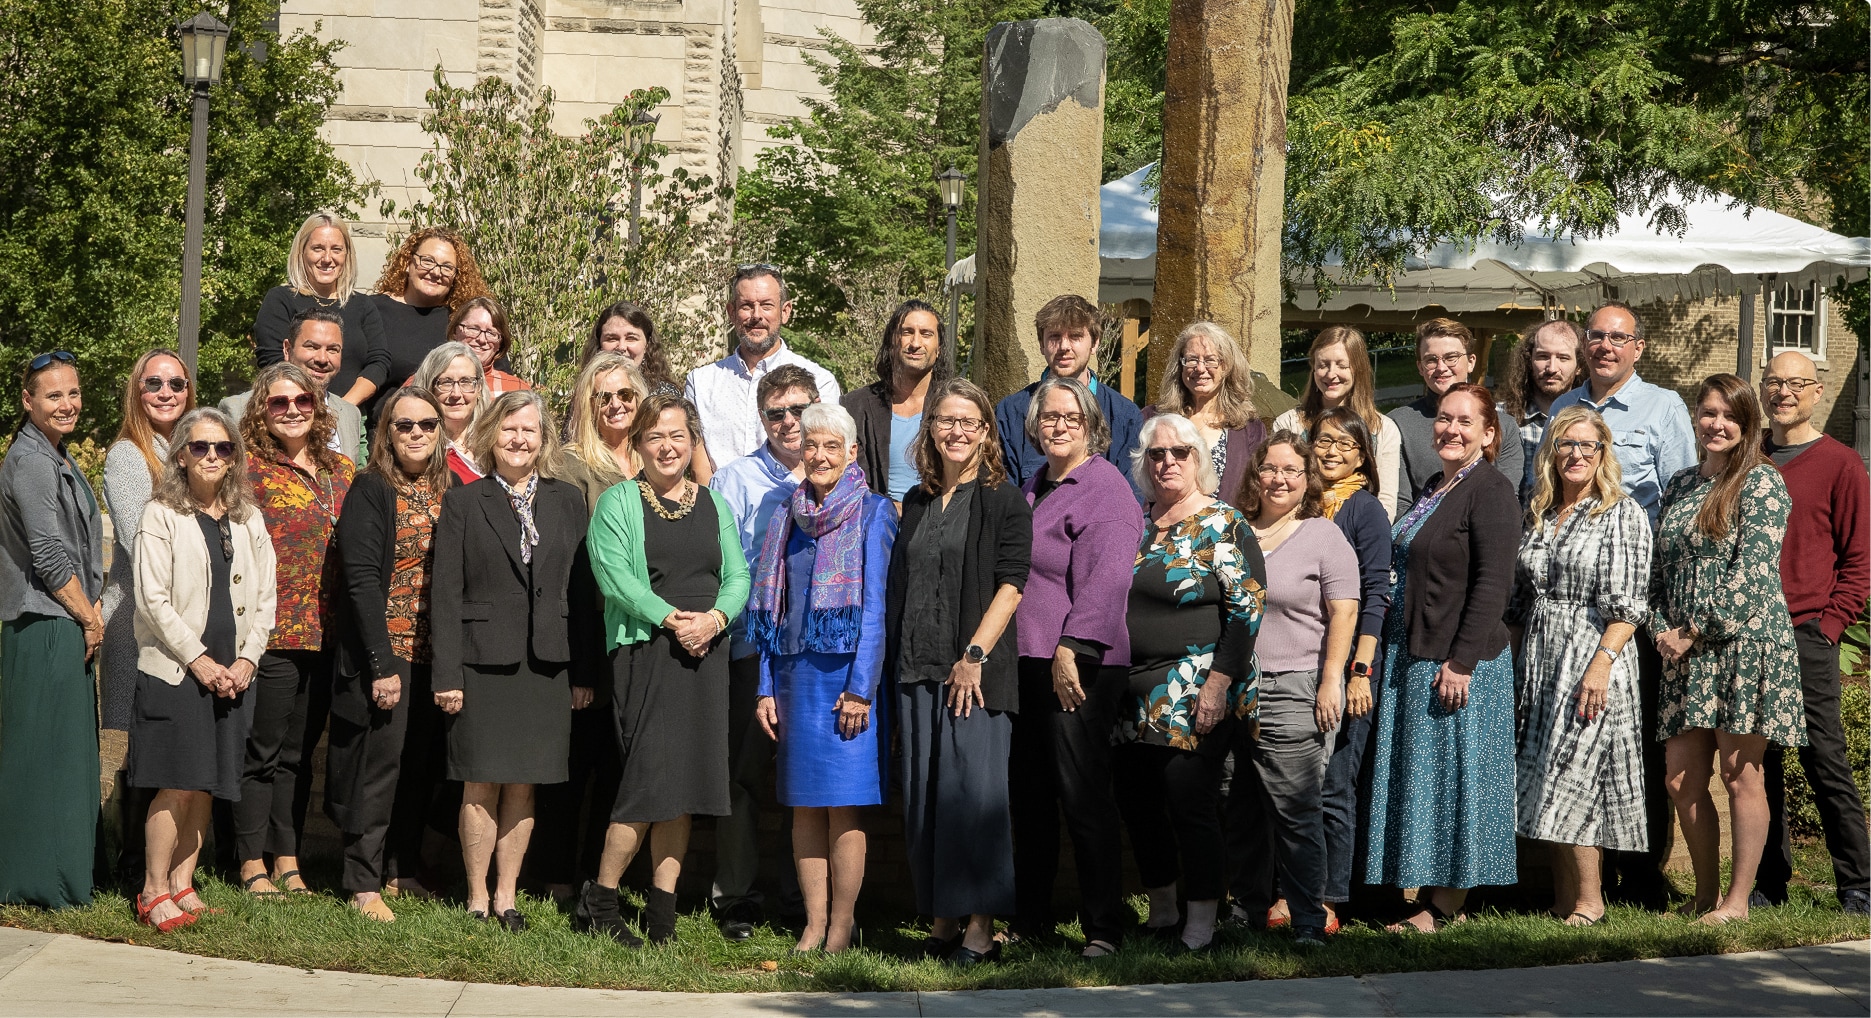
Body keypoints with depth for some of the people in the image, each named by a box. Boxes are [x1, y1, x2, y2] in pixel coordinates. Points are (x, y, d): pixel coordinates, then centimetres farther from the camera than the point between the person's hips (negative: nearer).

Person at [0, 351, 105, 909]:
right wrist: (90, 617, -10)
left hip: (71, 628, 10)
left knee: (70, 753, 12)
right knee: (45, 753, -5)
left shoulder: (60, 460, 17)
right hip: (45, 629, -10)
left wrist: (91, 613, 12)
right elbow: (49, 556, -18)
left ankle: (67, 872, 19)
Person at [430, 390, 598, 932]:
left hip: (547, 664, 2)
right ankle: (477, 898, 9)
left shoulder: (568, 501, 10)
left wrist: (584, 672, 3)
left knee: (523, 786, 5)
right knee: (482, 786, -1)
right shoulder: (462, 503, 3)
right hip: (483, 663, -2)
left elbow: (582, 589, 8)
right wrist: (446, 674, -8)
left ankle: (507, 896, 14)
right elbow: (446, 594, -1)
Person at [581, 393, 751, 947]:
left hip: (705, 654, 5)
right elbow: (613, 574, -9)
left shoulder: (714, 506, 16)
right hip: (645, 652, -5)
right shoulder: (618, 503, 3)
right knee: (650, 776, -13)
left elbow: (738, 576, 10)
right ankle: (598, 900, -1)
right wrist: (669, 617, -18)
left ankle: (662, 908, 8)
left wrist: (714, 618, -10)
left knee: (684, 783, 3)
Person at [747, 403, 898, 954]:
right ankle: (814, 924, 11)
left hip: (847, 675, -5)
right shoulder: (788, 515, 12)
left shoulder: (873, 512, -3)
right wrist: (766, 686, 7)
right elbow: (770, 608, 14)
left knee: (842, 805, -4)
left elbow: (876, 606, -7)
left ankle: (842, 926, 3)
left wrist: (861, 687, -13)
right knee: (803, 805, 5)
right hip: (795, 675, 5)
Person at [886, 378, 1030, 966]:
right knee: (923, 791, 5)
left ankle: (981, 927, -4)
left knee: (973, 789, -8)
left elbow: (1010, 585, -8)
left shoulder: (1004, 500, -1)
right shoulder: (917, 503, 16)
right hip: (917, 669, 6)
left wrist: (975, 656, -16)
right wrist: (895, 663, 12)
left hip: (978, 671, -6)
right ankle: (942, 917, 13)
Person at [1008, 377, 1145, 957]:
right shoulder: (1032, 490, 20)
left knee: (1084, 799, -6)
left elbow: (1105, 577, -18)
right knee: (1029, 799, 11)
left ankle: (1103, 928, 0)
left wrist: (1072, 649, -24)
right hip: (1024, 664, 8)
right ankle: (1030, 917, 21)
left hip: (1079, 668, -8)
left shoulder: (1105, 486, -7)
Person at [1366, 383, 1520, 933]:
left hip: (1459, 661, -9)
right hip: (1412, 658, 9)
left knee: (1451, 775, -3)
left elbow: (1493, 584, -19)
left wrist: (1461, 662, -23)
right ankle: (1429, 898, 17)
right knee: (1419, 778, 11)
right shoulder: (1435, 489, 16)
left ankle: (1445, 907, 3)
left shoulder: (1491, 489, -12)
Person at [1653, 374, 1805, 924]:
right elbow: (1659, 568, 16)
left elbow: (1752, 571, -12)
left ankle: (1737, 901, 4)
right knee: (1682, 780, 5)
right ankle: (1705, 895, 17)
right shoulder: (1680, 485, 16)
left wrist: (1700, 632, -12)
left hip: (1747, 645, -6)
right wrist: (1662, 630, 1)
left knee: (1741, 775, -2)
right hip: (1685, 653, 7)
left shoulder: (1761, 482, -5)